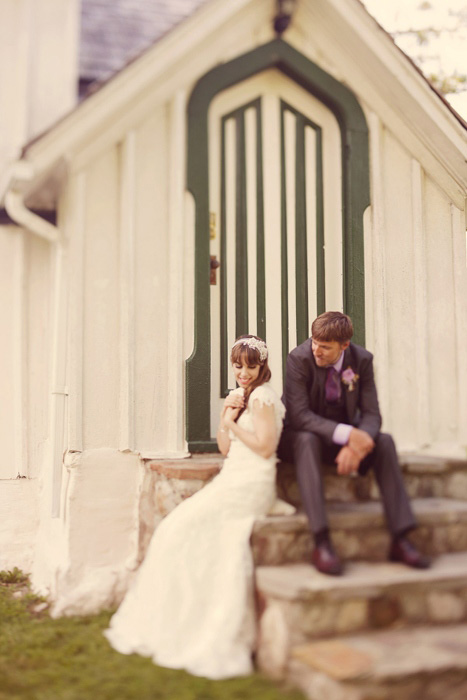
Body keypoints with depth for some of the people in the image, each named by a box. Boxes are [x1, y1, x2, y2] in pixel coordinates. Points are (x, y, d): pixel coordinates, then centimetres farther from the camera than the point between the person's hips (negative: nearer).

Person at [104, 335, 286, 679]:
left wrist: (231, 423, -8)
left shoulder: (262, 396, -8)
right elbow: (225, 447, 15)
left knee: (185, 530, -12)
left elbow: (265, 447, -16)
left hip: (249, 486, -9)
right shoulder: (244, 396, 19)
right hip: (236, 480, 9)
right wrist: (226, 414, 0)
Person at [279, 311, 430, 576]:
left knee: (385, 441, -23)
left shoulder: (362, 360, -9)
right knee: (307, 440, -38)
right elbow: (299, 415, -26)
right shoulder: (299, 358, -20)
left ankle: (401, 539, -21)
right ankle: (322, 542, -43)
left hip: (345, 434, 4)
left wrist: (356, 445, -34)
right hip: (302, 436, -3)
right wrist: (347, 435, -38)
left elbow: (371, 414, -11)